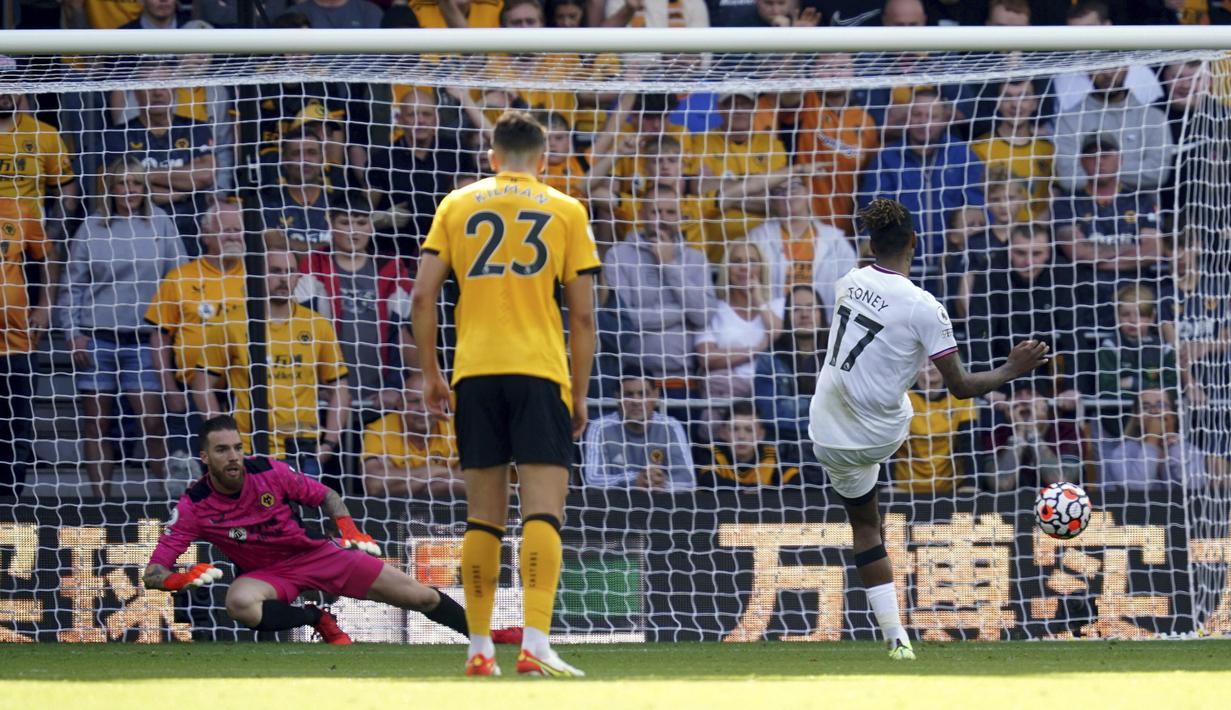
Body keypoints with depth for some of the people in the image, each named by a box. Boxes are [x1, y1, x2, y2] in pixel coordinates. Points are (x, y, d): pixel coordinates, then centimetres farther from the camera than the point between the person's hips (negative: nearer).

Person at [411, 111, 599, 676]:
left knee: (483, 517, 10)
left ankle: (479, 649, 11)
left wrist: (429, 372, 13)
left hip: (473, 374, 2)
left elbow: (422, 298, 5)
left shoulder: (457, 205, 12)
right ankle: (535, 642, -22)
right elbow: (582, 316, 5)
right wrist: (579, 394, 12)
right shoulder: (566, 211, 8)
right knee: (543, 510, -8)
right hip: (539, 373, -2)